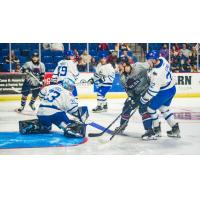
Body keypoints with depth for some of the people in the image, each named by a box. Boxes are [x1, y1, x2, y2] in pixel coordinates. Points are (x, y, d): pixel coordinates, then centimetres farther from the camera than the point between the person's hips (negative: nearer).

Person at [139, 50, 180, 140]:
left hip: (164, 92, -10)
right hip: (172, 89, 10)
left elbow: (154, 89, -30)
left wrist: (144, 99, -24)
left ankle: (156, 129, 11)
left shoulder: (157, 72, -32)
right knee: (164, 108, 22)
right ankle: (175, 129, 26)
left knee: (151, 108, 0)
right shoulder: (162, 59, -6)